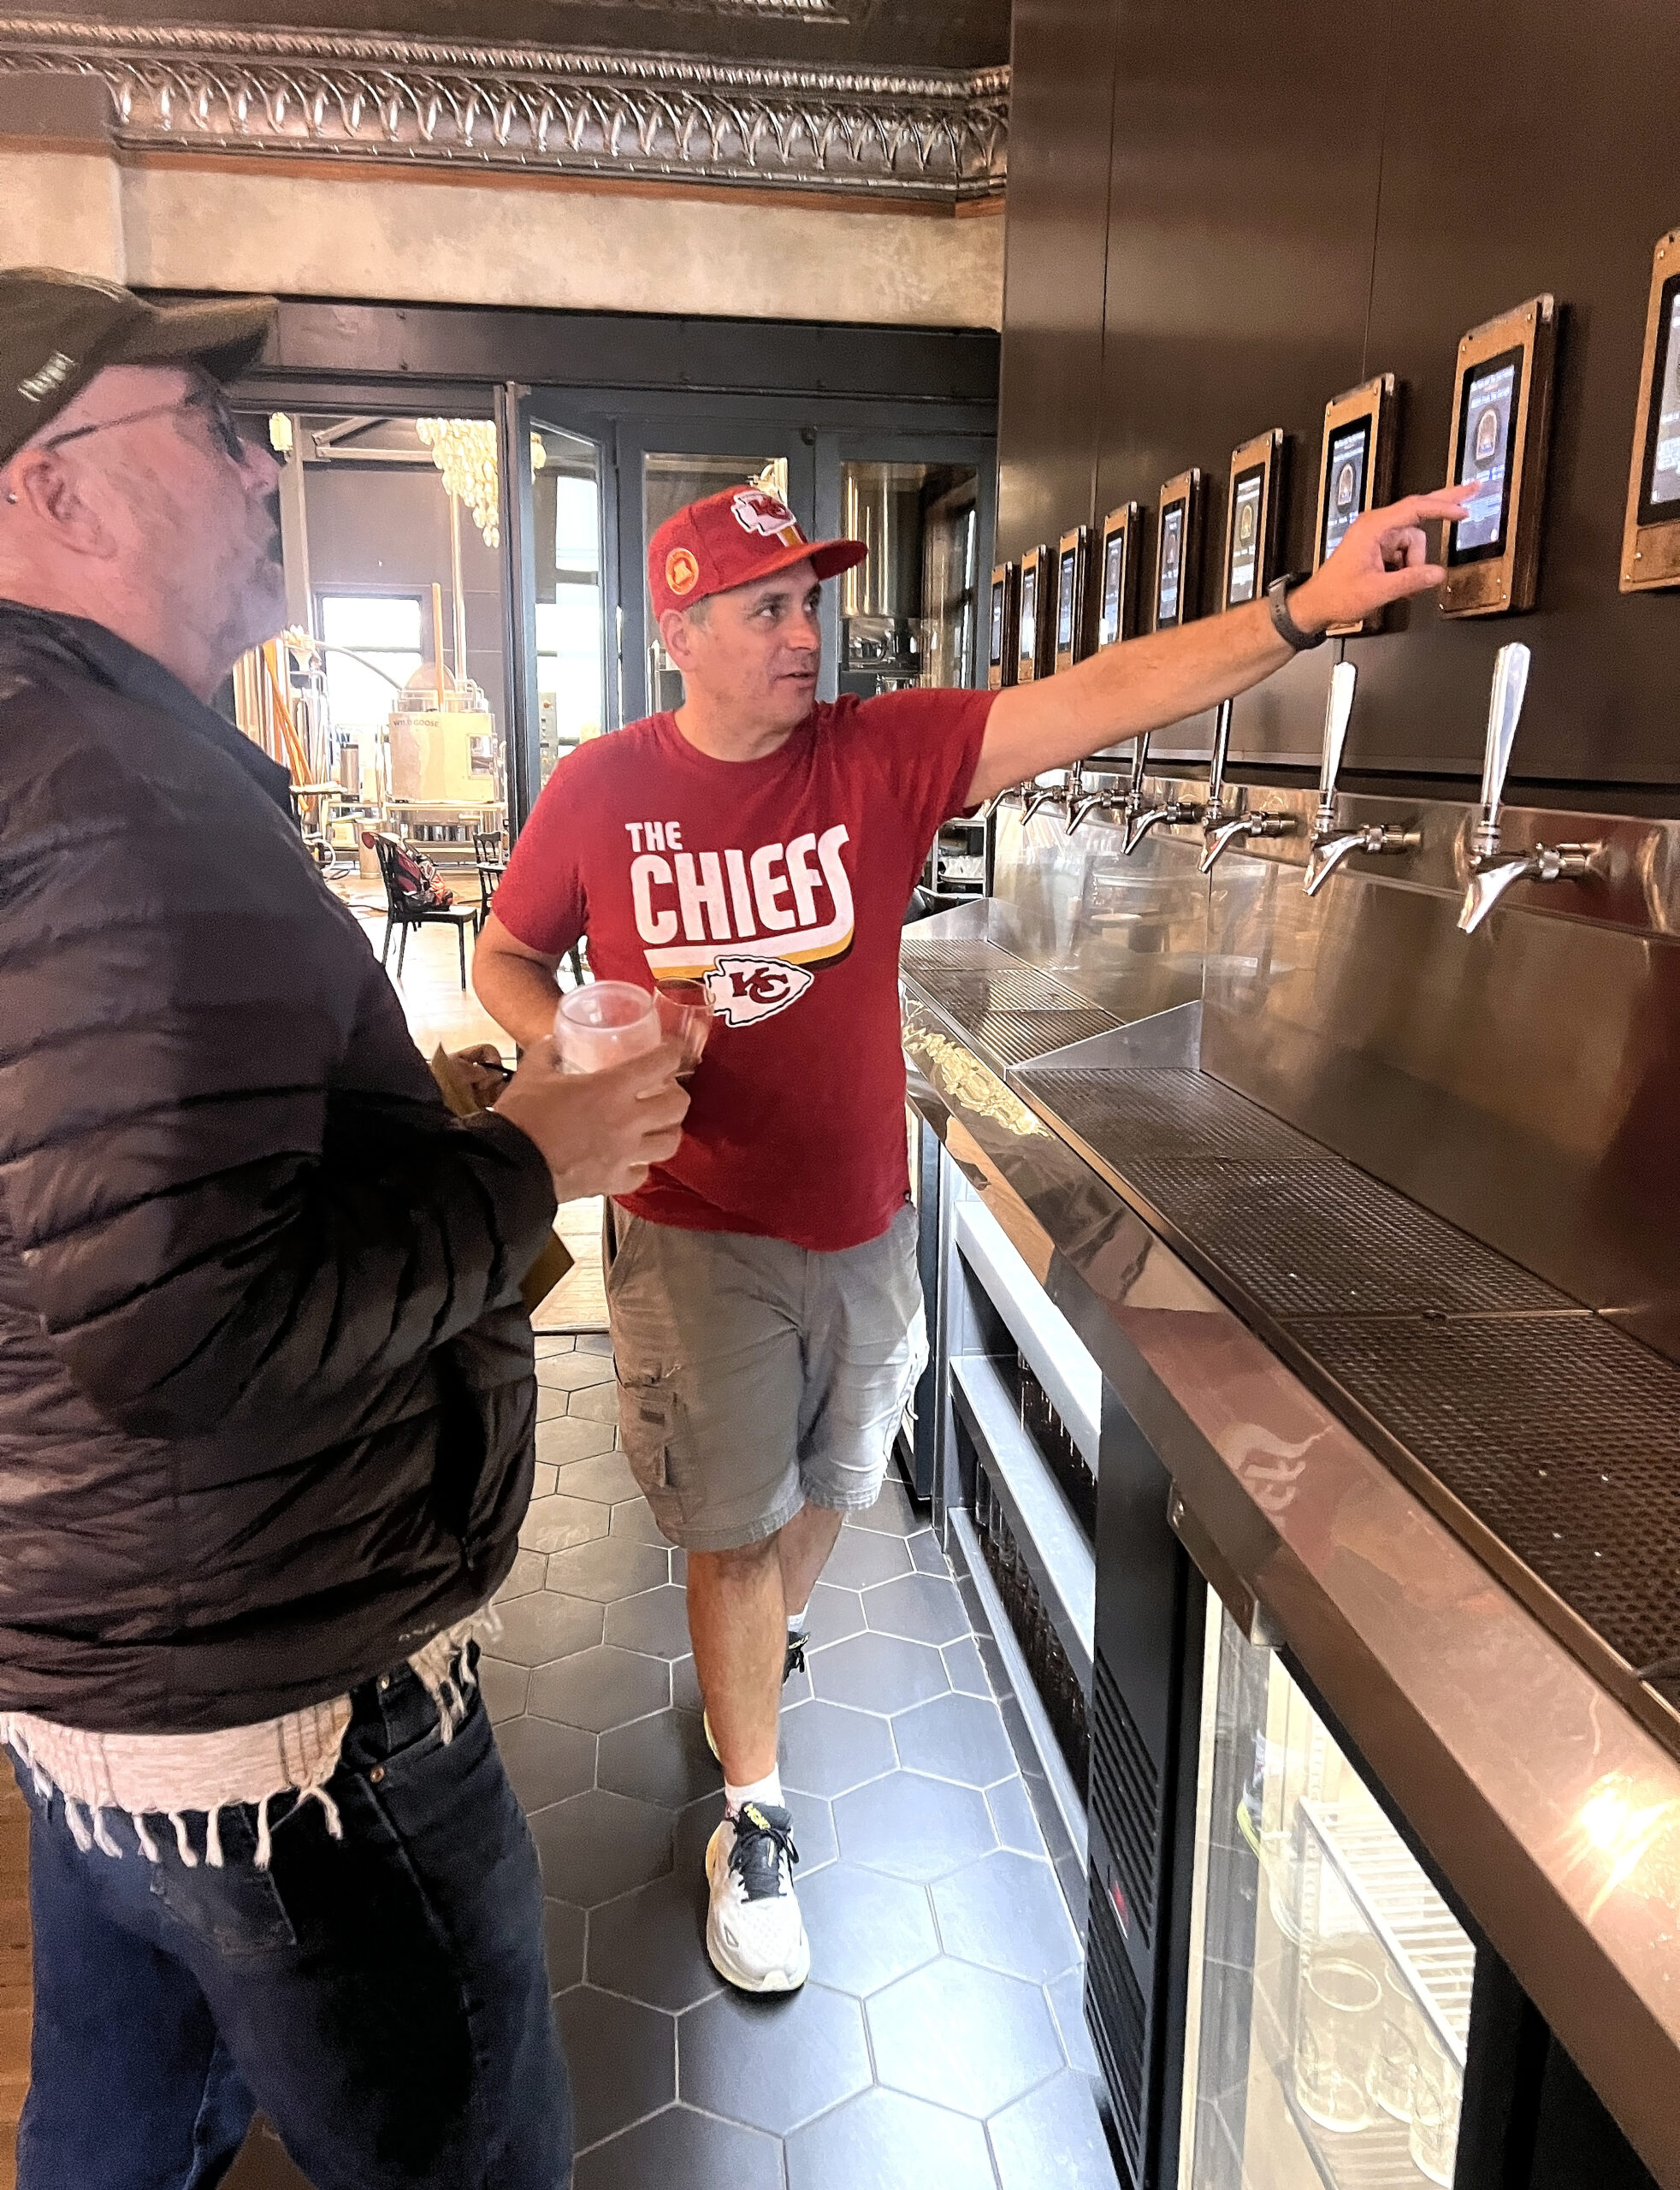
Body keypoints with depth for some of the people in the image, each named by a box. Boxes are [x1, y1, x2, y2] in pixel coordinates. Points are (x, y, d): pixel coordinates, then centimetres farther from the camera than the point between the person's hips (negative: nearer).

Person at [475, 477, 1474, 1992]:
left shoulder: (881, 755, -9)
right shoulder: (600, 790, -8)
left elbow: (1094, 702, -22)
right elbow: (507, 958, 5)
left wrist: (1305, 609, -34)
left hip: (861, 1222, 2)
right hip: (693, 1232, -2)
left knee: (825, 1488, 23)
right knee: (733, 1526, 8)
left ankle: (769, 1640, 57)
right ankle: (753, 1815, 31)